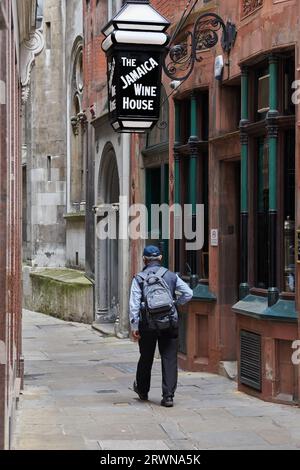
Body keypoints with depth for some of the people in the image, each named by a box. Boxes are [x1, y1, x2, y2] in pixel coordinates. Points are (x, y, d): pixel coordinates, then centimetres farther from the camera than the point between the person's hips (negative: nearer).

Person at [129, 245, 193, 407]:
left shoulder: (139, 278, 1)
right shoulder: (171, 276, 6)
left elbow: (134, 304, -6)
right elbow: (188, 293, 2)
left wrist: (134, 326, -4)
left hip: (147, 324, 0)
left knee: (146, 358, 15)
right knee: (169, 359, 2)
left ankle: (142, 390, 34)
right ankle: (168, 396, -5)